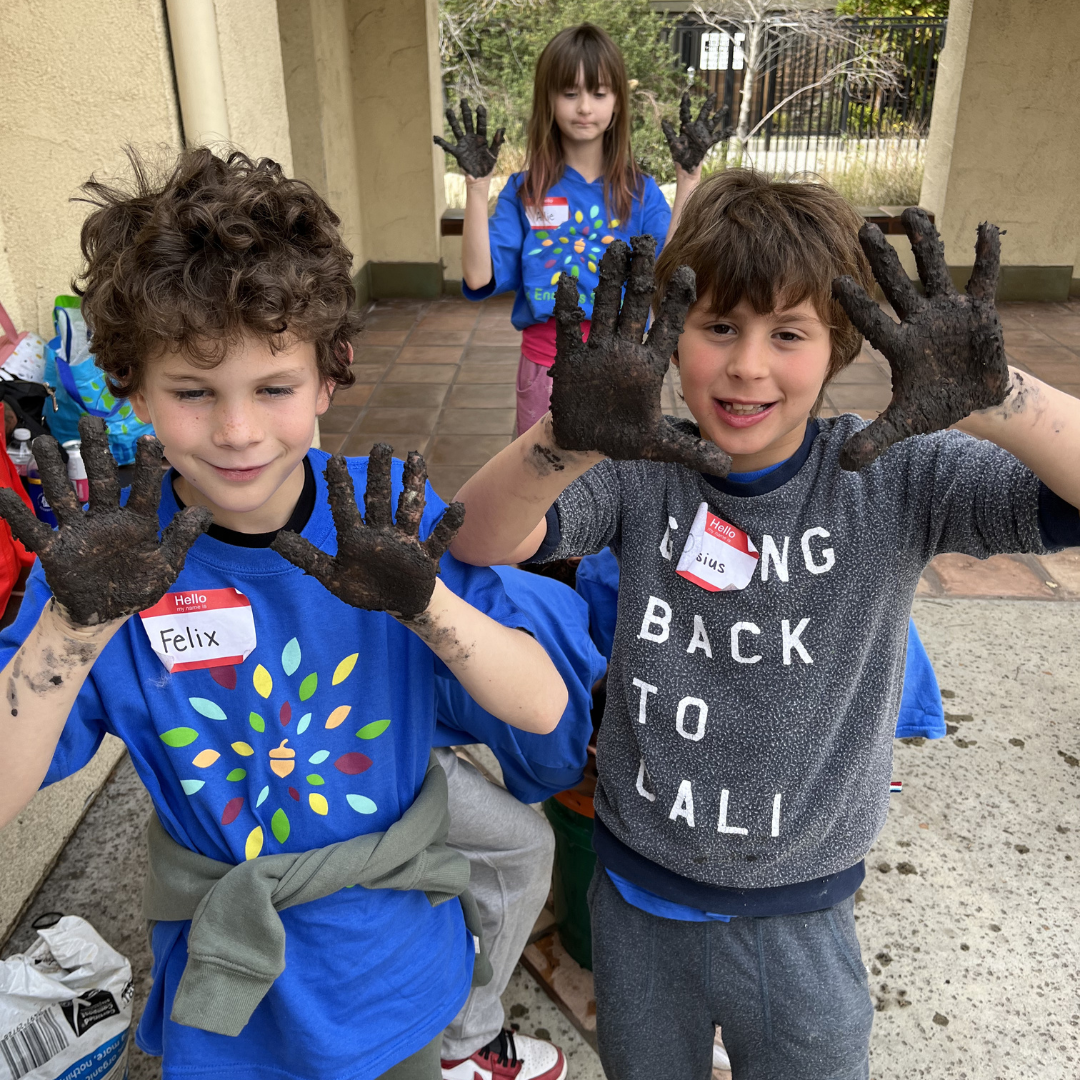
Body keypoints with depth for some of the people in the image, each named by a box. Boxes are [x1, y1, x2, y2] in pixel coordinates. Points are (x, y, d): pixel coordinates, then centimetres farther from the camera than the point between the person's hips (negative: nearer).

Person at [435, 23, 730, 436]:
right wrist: (476, 183, -17)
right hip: (545, 364, 0)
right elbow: (479, 277, -12)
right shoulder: (524, 190, -1)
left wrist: (688, 175, -17)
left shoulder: (639, 191, 0)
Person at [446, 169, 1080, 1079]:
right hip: (638, 902, 1)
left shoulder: (896, 479, -16)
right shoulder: (640, 470, -14)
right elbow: (477, 542, -26)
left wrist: (992, 396, -45)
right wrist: (567, 441, -46)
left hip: (801, 918, -1)